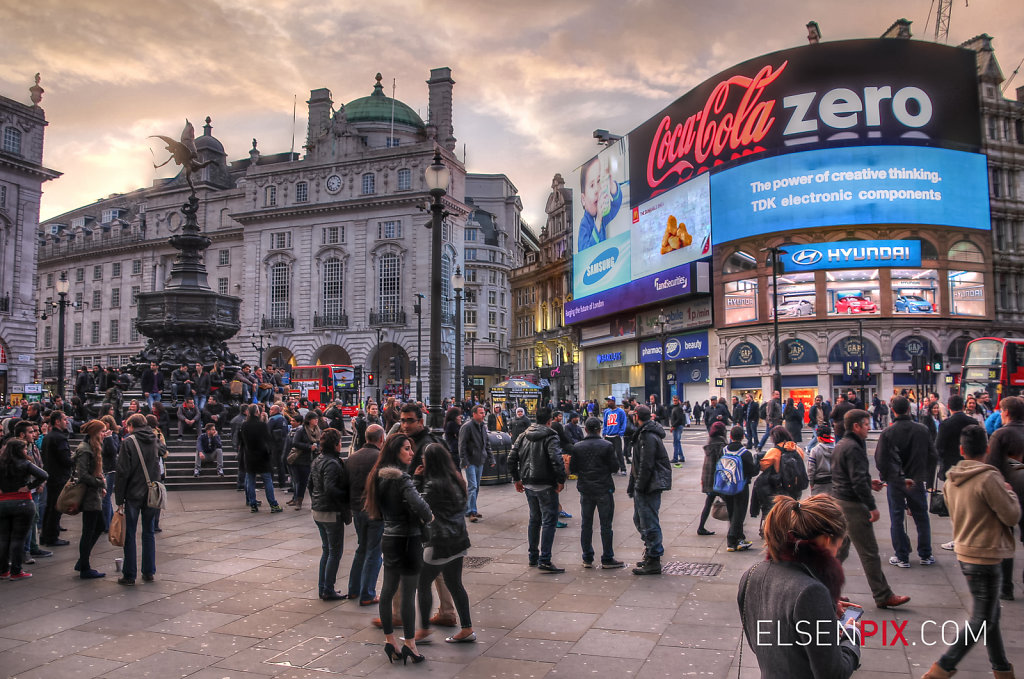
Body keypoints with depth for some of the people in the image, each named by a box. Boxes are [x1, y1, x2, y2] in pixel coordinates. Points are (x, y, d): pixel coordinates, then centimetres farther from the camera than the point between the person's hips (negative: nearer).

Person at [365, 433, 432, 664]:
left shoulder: (380, 476, 6)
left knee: (388, 590, 15)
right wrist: (428, 517, -10)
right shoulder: (401, 478, -20)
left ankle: (390, 641, 25)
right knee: (408, 594, 2)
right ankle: (409, 644, 11)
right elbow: (419, 504, -32)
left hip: (389, 539, 8)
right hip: (407, 540, -8)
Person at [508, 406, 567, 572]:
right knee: (548, 521, -2)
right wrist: (561, 480, -14)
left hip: (529, 485, 7)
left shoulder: (524, 436, 7)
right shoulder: (550, 436, -13)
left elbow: (512, 458, 9)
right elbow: (557, 460, -25)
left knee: (534, 520, 19)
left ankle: (533, 557, 26)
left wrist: (516, 479, 16)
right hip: (546, 486, -7)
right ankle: (544, 560, -5)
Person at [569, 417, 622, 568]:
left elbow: (572, 469, 0)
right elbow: (615, 467, -8)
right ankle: (607, 559, 9)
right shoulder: (607, 446, -10)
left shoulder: (577, 447, -2)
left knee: (586, 524, 11)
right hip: (604, 489, -3)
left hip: (585, 489, 3)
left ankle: (587, 559, 15)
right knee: (606, 525, 5)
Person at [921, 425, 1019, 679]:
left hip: (965, 552, 8)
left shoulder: (952, 480, 4)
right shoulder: (989, 477, -20)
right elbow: (1012, 516, -15)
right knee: (982, 619, 1)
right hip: (985, 556, -8)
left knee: (990, 613, 19)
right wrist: (1009, 492, 2)